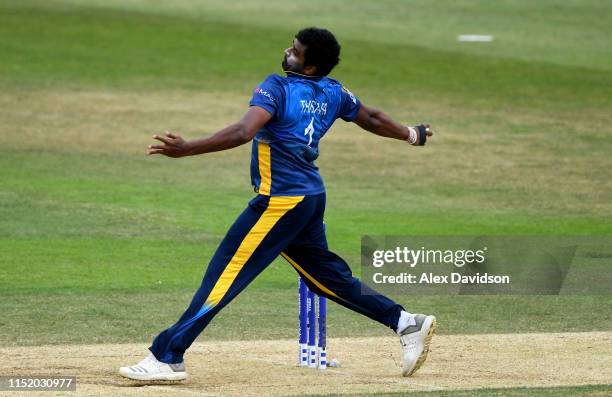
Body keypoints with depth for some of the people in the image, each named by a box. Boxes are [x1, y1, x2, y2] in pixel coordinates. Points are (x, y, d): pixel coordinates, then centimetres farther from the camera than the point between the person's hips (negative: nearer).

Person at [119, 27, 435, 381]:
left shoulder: (277, 87, -14)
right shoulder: (333, 93, 9)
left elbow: (243, 132, -27)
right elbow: (371, 119, 24)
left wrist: (186, 149, -32)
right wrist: (412, 135, 43)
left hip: (281, 202, -8)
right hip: (311, 197, 8)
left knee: (225, 273, -10)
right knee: (328, 275, 21)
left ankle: (168, 358, -14)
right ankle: (406, 323, 21)